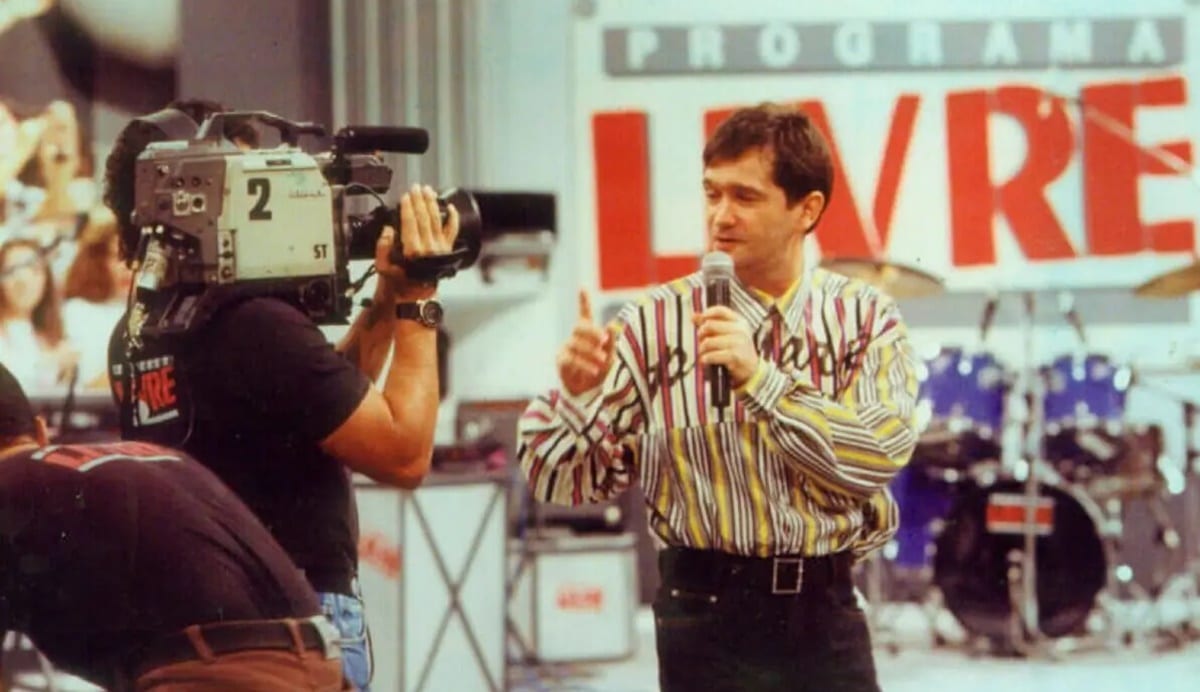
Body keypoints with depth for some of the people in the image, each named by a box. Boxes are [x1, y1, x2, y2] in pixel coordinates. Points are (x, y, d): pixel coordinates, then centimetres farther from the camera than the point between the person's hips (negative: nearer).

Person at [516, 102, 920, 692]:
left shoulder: (866, 319, 1)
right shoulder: (655, 324, -2)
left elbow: (879, 454, -14)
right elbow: (563, 480, -2)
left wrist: (759, 377, -21)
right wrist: (576, 395, -22)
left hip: (827, 610, 1)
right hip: (710, 615, -1)